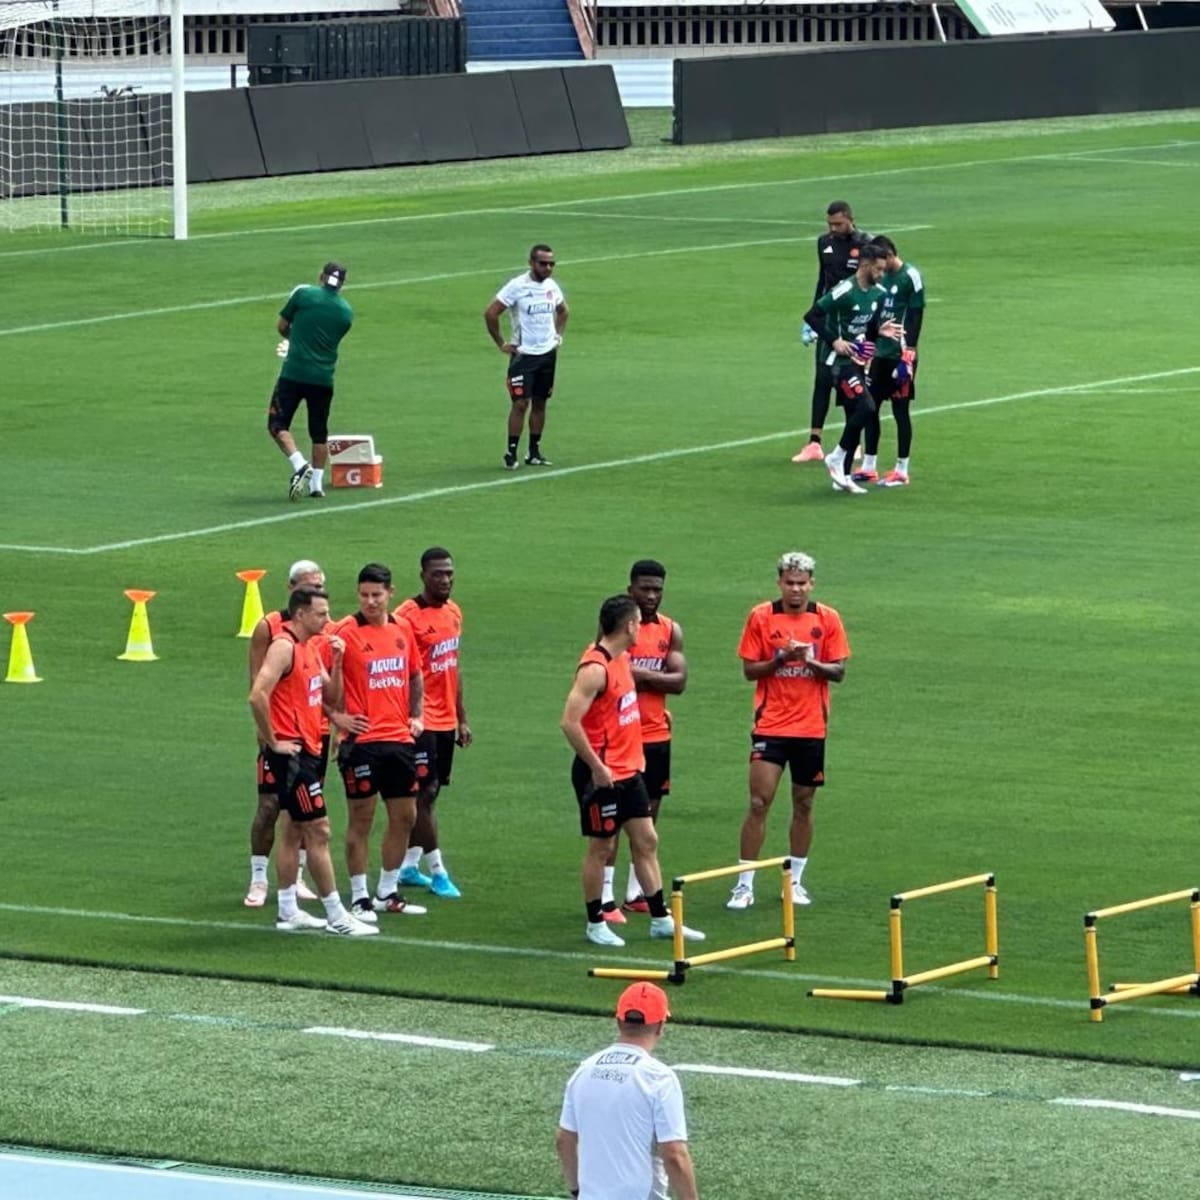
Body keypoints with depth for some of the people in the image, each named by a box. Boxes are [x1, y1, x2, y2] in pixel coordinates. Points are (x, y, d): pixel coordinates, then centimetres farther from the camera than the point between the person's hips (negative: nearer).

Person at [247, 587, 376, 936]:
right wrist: (273, 741, -18)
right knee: (319, 832, -7)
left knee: (294, 831, 13)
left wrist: (336, 663, 0)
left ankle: (288, 912, 19)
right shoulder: (284, 647, -16)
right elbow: (258, 696, -25)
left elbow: (332, 698, 16)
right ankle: (336, 917, -4)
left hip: (307, 750, 10)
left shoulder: (311, 649, 13)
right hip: (291, 751, -10)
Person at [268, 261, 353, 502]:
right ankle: (316, 484, 14)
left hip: (294, 373, -3)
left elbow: (282, 326, 6)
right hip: (324, 378, 3)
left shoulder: (303, 293, -2)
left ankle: (300, 465, -18)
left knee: (278, 423, 2)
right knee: (319, 432, 15)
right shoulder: (346, 312, 8)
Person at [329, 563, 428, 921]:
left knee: (405, 816, 11)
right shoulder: (346, 632, -10)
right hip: (362, 740, -6)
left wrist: (415, 716, 9)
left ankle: (388, 892, 24)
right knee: (361, 818, 1)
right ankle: (360, 898, 9)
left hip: (399, 738, 6)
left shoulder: (402, 630, 8)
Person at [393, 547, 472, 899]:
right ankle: (437, 871, -2)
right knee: (425, 793, -5)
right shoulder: (408, 616, -14)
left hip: (445, 720, 8)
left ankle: (409, 866, 17)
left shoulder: (453, 612, 11)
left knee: (430, 792, 10)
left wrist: (462, 717, 19)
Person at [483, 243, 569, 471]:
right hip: (524, 354, -6)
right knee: (521, 403, -10)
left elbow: (562, 311, 26)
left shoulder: (552, 287, 5)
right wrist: (501, 344, -11)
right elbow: (490, 313, -14)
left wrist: (558, 335, 14)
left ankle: (534, 452, 15)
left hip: (548, 353, 6)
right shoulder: (517, 287, -14)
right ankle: (511, 454, -5)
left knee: (540, 403, 8)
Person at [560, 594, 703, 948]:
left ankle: (660, 919, 18)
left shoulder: (622, 660, 8)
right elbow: (570, 722, -26)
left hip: (629, 771, 9)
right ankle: (596, 924, 14)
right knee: (601, 847, 2)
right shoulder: (595, 668, -21)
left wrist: (635, 755, 14)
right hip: (602, 774, -9)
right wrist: (596, 767, -22)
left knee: (646, 841, 11)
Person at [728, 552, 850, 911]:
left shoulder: (827, 619, 2)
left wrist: (810, 661, -17)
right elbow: (749, 669, -1)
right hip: (770, 726, -2)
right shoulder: (761, 617, -2)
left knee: (803, 804, 8)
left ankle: (795, 881, 21)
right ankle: (744, 885, -3)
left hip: (811, 727, 2)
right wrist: (780, 659, -18)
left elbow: (838, 672, 1)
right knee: (759, 802, -8)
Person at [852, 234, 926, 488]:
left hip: (899, 355, -7)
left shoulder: (911, 277, -11)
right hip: (879, 353, 7)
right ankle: (869, 467, 16)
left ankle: (901, 471, 6)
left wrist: (908, 355, -18)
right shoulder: (881, 277, 11)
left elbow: (916, 317, -13)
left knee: (900, 410, -1)